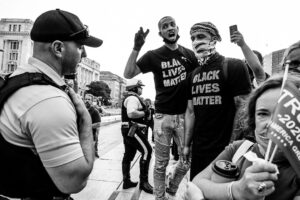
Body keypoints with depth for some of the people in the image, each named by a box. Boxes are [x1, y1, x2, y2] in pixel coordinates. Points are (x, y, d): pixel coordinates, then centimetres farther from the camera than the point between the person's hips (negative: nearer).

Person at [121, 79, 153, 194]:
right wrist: (144, 113, -16)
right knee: (147, 151, -12)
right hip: (133, 130, -11)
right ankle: (143, 182, -6)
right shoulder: (133, 98, -14)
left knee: (128, 154, 13)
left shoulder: (130, 98, 21)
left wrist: (143, 113, 15)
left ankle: (126, 181, 23)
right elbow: (131, 113, -30)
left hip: (129, 130, 11)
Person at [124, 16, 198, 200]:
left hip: (184, 115, 3)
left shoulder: (189, 54, 4)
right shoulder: (153, 56, -2)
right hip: (163, 116, -2)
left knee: (188, 159, 10)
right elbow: (128, 74, -9)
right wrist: (136, 48, -20)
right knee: (161, 163, 8)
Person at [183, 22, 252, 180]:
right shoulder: (193, 75, 9)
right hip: (198, 149, 6)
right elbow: (190, 112, 11)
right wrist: (186, 145, 10)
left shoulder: (233, 66, -9)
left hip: (224, 149, -5)